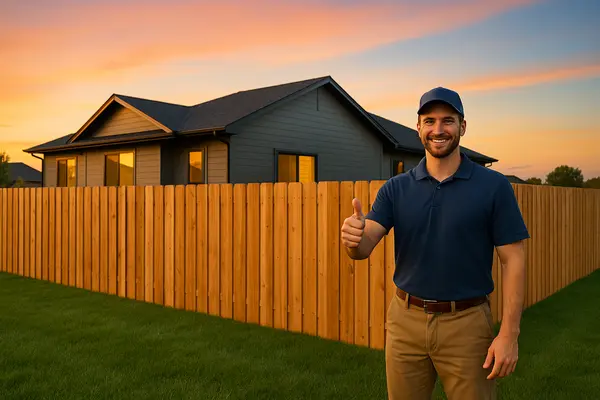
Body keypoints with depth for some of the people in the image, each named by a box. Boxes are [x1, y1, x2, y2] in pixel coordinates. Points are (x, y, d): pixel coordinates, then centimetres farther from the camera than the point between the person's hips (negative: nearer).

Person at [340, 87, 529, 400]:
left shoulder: (493, 186, -5)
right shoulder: (396, 188, 1)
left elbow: (512, 260, -6)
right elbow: (364, 248, -8)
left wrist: (509, 333, -12)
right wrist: (353, 237, -32)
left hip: (466, 323, -2)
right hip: (405, 320, 3)